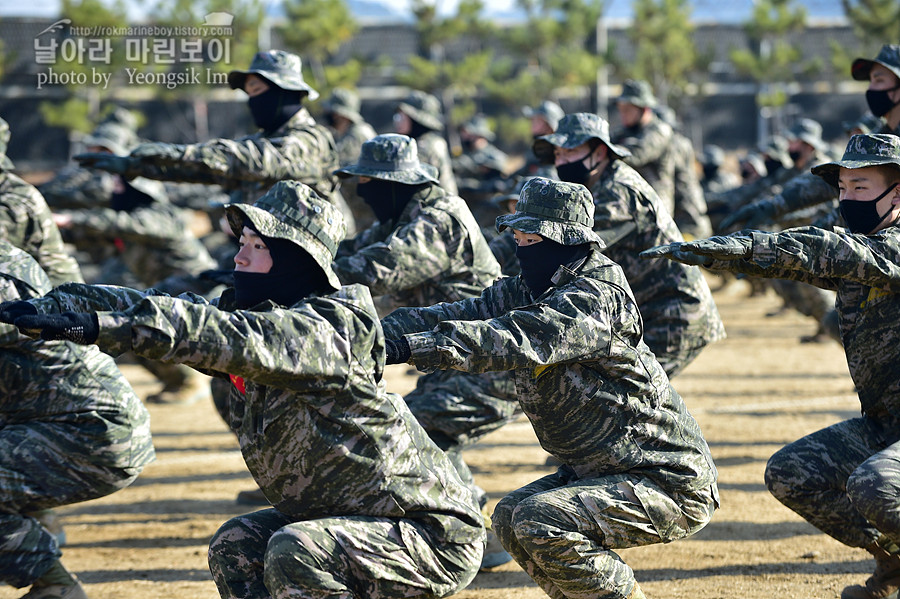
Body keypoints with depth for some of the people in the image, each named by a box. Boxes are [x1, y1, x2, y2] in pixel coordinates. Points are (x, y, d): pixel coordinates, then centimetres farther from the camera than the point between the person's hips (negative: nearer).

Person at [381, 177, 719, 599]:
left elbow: (517, 341, -35)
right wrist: (379, 331, -22)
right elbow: (463, 314, -4)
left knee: (542, 523, -23)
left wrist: (407, 346, -42)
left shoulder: (596, 299, -22)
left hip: (672, 486, -10)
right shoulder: (523, 292, 5)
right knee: (510, 519, 9)